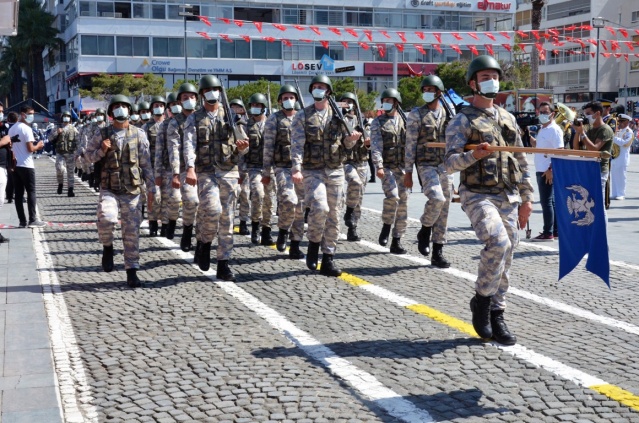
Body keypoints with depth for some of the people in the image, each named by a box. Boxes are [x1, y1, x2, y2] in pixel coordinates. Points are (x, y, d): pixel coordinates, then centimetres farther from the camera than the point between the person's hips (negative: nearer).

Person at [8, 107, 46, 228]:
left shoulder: (12, 128, 13)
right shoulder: (26, 128, -13)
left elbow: (10, 146, 17)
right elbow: (30, 148, -17)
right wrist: (38, 146, 0)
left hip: (15, 165, 8)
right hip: (26, 165, -7)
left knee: (18, 193, 5)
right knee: (31, 192, -1)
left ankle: (22, 221, 6)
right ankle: (32, 220, -2)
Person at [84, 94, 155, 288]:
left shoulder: (139, 134, 7)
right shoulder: (102, 134, 6)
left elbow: (146, 164, 8)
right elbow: (89, 155, 14)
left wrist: (150, 189, 4)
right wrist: (101, 151, -7)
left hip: (132, 191, 1)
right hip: (109, 189, -1)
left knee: (132, 232, 1)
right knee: (106, 218, -27)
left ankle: (132, 272, 11)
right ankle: (107, 246, 4)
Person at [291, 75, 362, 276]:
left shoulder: (338, 115, 10)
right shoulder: (302, 116, 3)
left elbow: (347, 143, 14)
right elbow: (297, 144, -6)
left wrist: (352, 138, -10)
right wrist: (297, 168, -20)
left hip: (336, 170, 3)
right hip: (312, 171, -3)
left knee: (334, 215, 3)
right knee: (319, 207, -23)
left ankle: (328, 260, 11)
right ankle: (314, 243, 4)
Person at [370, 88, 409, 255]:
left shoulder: (404, 121, 12)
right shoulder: (378, 122, 3)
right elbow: (376, 146, -6)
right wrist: (379, 166, -18)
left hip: (402, 167, 4)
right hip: (386, 167, -3)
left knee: (403, 201, 2)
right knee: (392, 195, -24)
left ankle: (396, 241, 9)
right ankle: (386, 227, 0)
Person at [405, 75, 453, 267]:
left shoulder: (448, 113, 10)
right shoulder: (416, 115, 0)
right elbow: (410, 144, -2)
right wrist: (408, 172, -5)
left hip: (445, 165, 4)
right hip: (426, 165, -4)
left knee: (444, 208, 4)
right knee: (436, 198, -27)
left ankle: (437, 253, 11)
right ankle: (424, 231, 1)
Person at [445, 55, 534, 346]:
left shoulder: (508, 118, 16)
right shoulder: (462, 121, -2)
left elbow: (521, 161, 19)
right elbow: (450, 163, -10)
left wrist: (526, 198, 14)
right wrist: (473, 155, -29)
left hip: (509, 198, 6)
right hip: (478, 196, -6)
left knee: (505, 259, 5)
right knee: (498, 243, -27)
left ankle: (496, 317, 16)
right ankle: (481, 301, -7)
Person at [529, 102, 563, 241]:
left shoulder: (554, 130, -12)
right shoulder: (542, 129, 15)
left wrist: (551, 169, -23)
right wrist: (530, 136, 7)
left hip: (548, 171, -9)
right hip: (541, 170, 9)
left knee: (546, 202, -7)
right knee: (551, 201, 13)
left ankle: (548, 233, -3)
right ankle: (555, 231, 19)